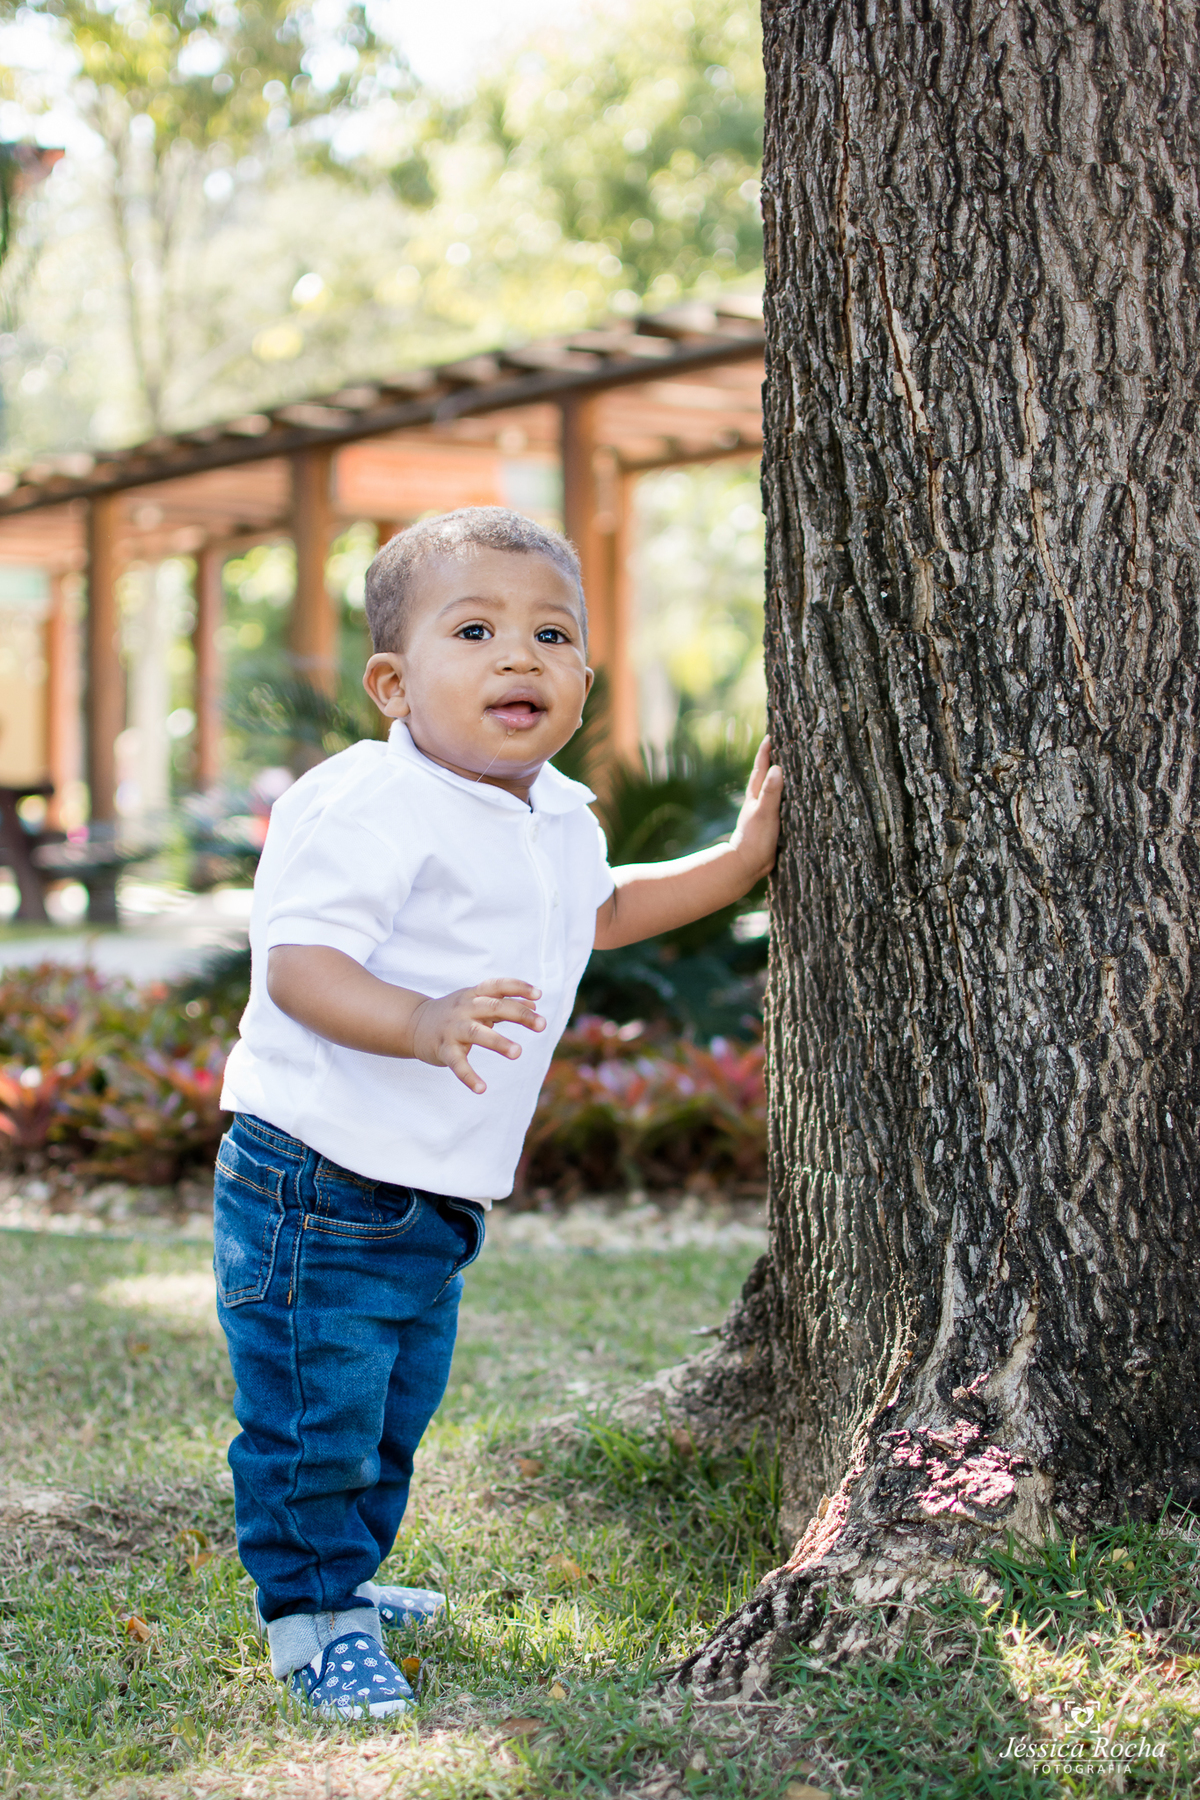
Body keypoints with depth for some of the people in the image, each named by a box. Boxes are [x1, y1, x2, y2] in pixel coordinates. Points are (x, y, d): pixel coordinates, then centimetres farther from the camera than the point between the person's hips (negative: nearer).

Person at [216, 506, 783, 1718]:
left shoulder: (560, 820, 9)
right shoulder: (364, 809, -20)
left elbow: (602, 911, 31)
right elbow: (295, 960, -28)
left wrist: (739, 857, 26)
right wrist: (419, 1022, -44)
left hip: (438, 1198, 9)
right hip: (316, 1180, -8)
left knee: (396, 1409, 21)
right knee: (313, 1412, -3)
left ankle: (344, 1576, 39)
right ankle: (308, 1614, 15)